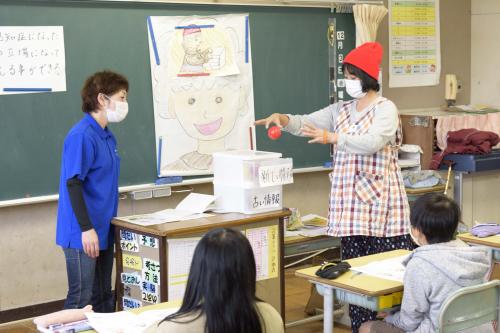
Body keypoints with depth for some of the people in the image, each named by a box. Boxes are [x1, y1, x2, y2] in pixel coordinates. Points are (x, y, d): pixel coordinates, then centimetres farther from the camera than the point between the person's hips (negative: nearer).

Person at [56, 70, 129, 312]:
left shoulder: (107, 136, 11)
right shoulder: (81, 136, -16)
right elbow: (73, 184, -19)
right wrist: (86, 228, -21)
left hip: (104, 230, 9)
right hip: (84, 233, -9)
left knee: (104, 297, 14)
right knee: (81, 300, -2)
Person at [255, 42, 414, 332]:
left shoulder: (386, 109, -5)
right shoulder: (341, 110, 15)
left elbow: (371, 143, -21)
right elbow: (306, 123, 9)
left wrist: (332, 137, -31)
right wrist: (283, 119, -11)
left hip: (381, 202, -6)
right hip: (351, 204, 6)